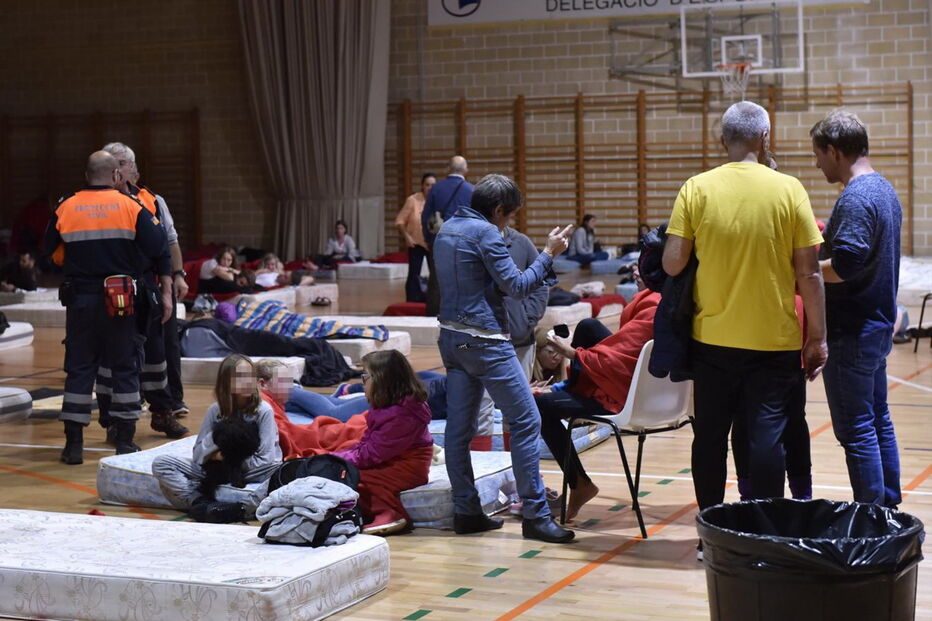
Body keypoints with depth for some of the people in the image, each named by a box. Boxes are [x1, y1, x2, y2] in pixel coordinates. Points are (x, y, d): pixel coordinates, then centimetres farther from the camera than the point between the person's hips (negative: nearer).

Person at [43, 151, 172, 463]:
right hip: (120, 299, -1)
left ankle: (73, 443, 8)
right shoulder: (131, 207, -5)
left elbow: (52, 253, 6)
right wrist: (166, 292, 7)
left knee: (79, 368, 9)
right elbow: (159, 250, -5)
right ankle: (124, 441, 11)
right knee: (124, 367, 9)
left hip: (79, 299, 1)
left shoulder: (65, 208, -1)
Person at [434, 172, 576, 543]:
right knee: (525, 422, -5)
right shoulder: (485, 233, -13)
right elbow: (517, 285, -15)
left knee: (458, 427, 9)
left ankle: (466, 512, 12)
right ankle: (535, 515, -5)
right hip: (484, 341, -9)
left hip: (452, 338, 9)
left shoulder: (447, 230, 14)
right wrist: (549, 254, -6)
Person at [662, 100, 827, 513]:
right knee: (766, 436, 4)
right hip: (774, 340, -1)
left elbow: (672, 264, -7)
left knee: (710, 434, 12)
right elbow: (808, 274, -5)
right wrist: (817, 338, 4)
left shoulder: (696, 189, -4)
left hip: (712, 338, 2)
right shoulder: (788, 190, -5)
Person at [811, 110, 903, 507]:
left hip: (852, 332, -10)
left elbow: (845, 265, -29)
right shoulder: (884, 190, 12)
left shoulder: (856, 198, -20)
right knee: (878, 421, 17)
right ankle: (889, 510, 26)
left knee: (856, 430, -3)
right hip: (877, 323, 10)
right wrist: (824, 246, 11)